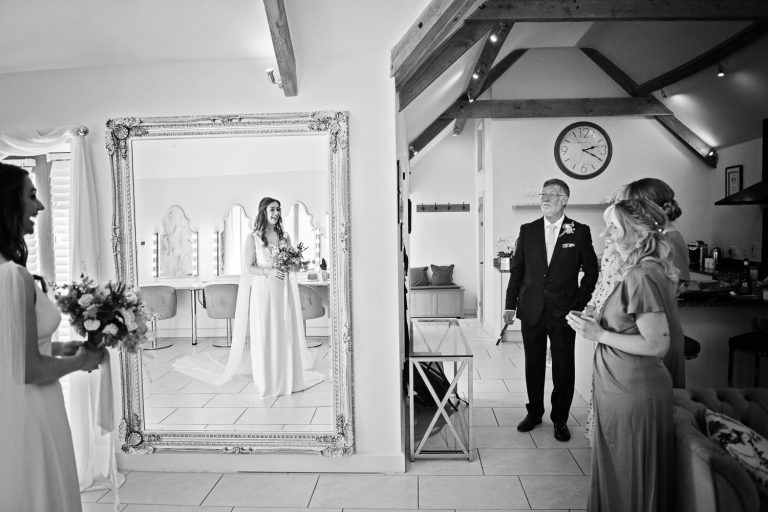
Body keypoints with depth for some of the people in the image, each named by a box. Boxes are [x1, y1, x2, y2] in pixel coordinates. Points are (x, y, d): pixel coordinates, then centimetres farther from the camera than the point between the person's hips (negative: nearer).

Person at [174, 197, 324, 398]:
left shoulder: (284, 237, 10)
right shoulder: (253, 238, -2)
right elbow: (249, 268, -5)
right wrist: (269, 271, -19)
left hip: (283, 291, 4)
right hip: (262, 290, -4)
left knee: (285, 334, 6)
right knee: (263, 336, 1)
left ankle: (286, 379, 19)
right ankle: (265, 383, 13)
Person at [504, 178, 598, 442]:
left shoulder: (580, 232, -1)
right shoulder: (528, 230, 4)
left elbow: (591, 271, 5)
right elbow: (517, 269, 7)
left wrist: (579, 304, -2)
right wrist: (511, 304, 4)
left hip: (564, 312, -1)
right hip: (531, 311, 2)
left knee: (564, 368, 6)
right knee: (533, 365, 12)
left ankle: (560, 419, 24)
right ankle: (534, 412, 30)